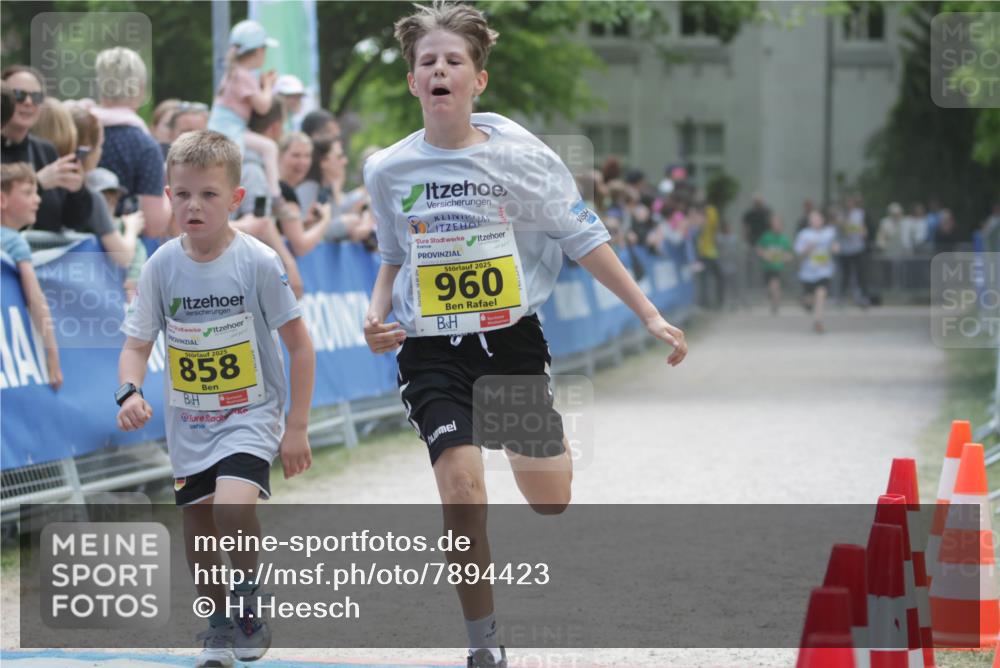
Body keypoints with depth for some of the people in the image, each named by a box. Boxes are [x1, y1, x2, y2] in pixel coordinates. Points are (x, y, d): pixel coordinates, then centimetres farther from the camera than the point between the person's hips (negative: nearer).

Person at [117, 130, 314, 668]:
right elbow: (137, 344, 3)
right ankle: (220, 624, 36)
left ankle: (248, 605, -2)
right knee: (198, 533, 11)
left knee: (233, 507, -27)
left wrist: (296, 427, -8)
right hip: (188, 424, 4)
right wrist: (129, 392, -18)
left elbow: (300, 346, -7)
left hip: (250, 417, -4)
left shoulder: (258, 262, -14)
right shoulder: (162, 266, -5)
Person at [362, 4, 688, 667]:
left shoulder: (520, 155, -7)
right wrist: (378, 316, -4)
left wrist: (649, 315, -1)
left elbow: (585, 238, 1)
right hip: (433, 351, 0)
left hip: (513, 340, 0)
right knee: (462, 486, -18)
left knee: (550, 497, 5)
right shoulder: (388, 170, -2)